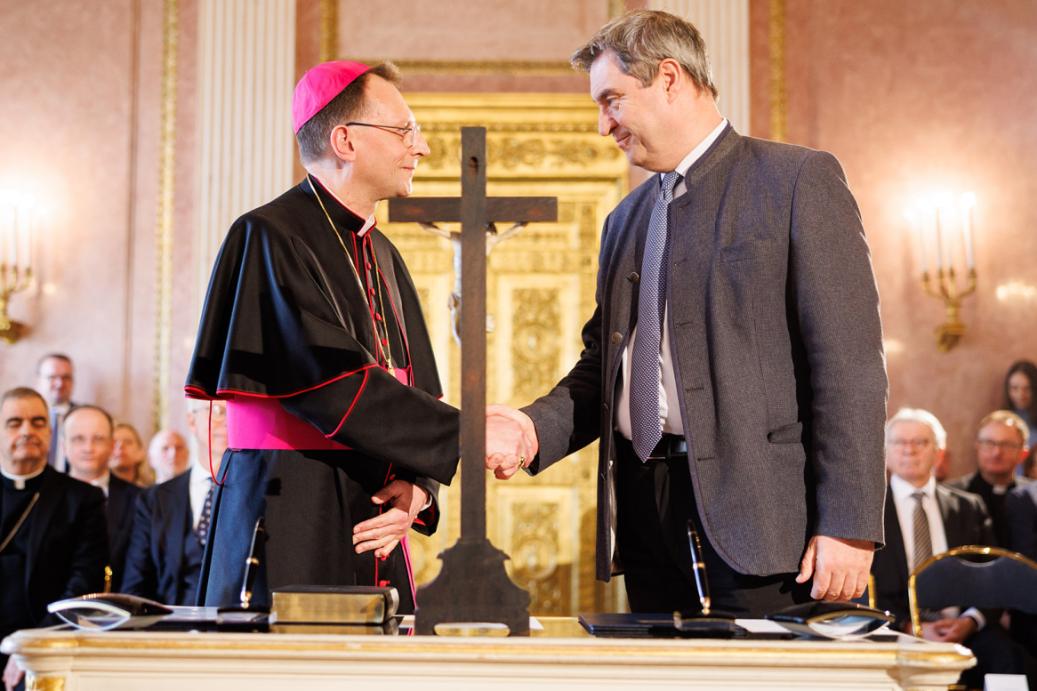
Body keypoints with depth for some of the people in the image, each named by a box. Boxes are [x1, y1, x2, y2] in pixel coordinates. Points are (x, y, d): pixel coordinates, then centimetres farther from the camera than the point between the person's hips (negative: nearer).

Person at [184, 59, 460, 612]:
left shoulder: (381, 256, 17)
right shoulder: (269, 239, -8)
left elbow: (420, 391, 15)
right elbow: (335, 385, -19)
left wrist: (418, 488, -4)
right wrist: (465, 435, -17)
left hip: (371, 530, 7)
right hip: (289, 525, -7)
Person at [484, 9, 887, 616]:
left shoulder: (798, 180, -2)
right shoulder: (627, 220, 20)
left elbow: (849, 365, -8)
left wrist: (847, 525, -15)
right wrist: (532, 429, 1)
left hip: (758, 502, -6)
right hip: (646, 508, 6)